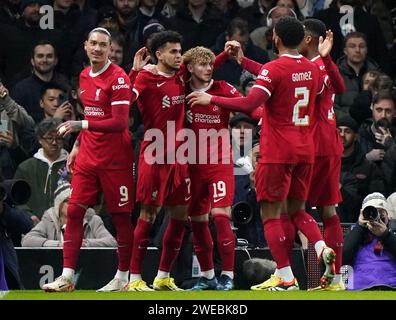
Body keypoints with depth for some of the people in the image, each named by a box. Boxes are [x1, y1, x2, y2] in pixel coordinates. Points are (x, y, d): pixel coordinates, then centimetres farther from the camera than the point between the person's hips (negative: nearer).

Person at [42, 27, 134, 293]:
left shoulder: (118, 78, -12)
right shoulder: (85, 76, 12)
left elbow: (119, 122, -19)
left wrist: (80, 125, -25)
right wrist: (77, 146, 20)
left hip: (114, 159, -7)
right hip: (88, 157, 7)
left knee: (121, 216, 1)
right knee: (74, 211, -1)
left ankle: (123, 277, 12)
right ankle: (67, 277, -1)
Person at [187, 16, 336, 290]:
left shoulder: (273, 70, -13)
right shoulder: (313, 70, 8)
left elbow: (249, 104, -24)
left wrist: (211, 99, -13)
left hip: (278, 153, -6)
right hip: (306, 151, 6)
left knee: (271, 213, 0)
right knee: (297, 210, 18)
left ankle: (286, 277, -5)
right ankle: (323, 250, -8)